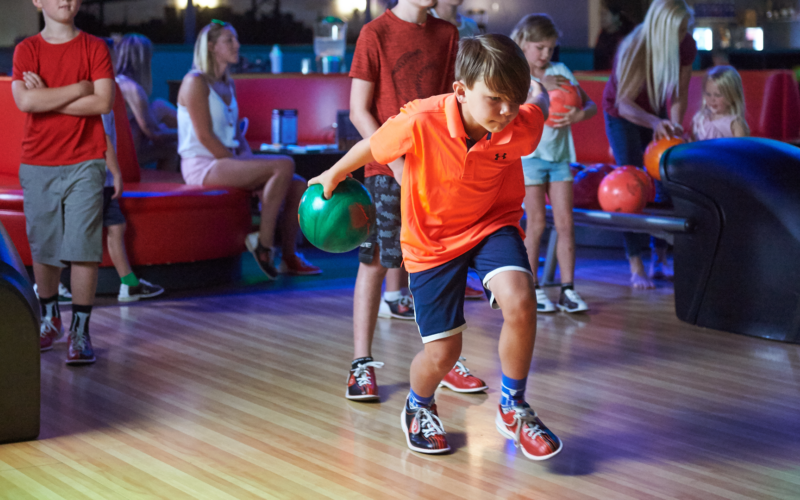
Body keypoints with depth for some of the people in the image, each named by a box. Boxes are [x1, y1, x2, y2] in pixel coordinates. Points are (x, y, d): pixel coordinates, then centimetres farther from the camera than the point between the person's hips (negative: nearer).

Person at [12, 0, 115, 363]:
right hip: (38, 165, 1)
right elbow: (25, 101, -13)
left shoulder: (95, 48, 3)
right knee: (42, 248, 10)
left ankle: (80, 331, -1)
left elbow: (103, 102, -10)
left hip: (84, 163, -1)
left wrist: (48, 99, -10)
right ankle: (49, 320, 29)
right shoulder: (26, 50, 4)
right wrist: (80, 88, -12)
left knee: (84, 248, -7)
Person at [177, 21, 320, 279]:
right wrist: (239, 164, -15)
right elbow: (204, 136, -16)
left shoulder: (228, 85, 18)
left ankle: (289, 257, 3)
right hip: (203, 165, -9)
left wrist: (251, 160, 4)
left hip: (226, 161, 9)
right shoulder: (195, 82, -10)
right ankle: (264, 242, -20)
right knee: (284, 165, -25)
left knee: (298, 184, -3)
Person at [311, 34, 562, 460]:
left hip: (492, 222, 2)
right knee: (441, 353, -1)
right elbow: (370, 147, -8)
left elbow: (540, 98, 3)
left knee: (519, 302, -27)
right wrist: (334, 176, 7)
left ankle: (513, 410, -2)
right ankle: (418, 409, 37)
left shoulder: (521, 128, -23)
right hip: (432, 238, -1)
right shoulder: (420, 123, -30)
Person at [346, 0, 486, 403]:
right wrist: (398, 165, -14)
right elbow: (359, 111, -7)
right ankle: (362, 364, 7)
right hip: (386, 169, -4)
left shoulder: (447, 34, 8)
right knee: (374, 262, -1)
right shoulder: (375, 34, -5)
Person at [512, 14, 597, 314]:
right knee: (536, 224, -2)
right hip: (530, 154, -3)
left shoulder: (560, 72, 9)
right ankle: (531, 289, 8)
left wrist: (580, 115, -16)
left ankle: (568, 290, 4)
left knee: (565, 223, -1)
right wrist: (539, 84, -23)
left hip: (559, 155, 3)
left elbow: (590, 105, 6)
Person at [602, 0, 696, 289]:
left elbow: (679, 95, -11)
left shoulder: (686, 46, -19)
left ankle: (660, 258, 8)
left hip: (656, 114, 5)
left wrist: (675, 128, -27)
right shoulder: (634, 50, -35)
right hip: (623, 115, -5)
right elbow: (624, 104, -40)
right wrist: (655, 123, -57)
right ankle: (636, 267, -12)